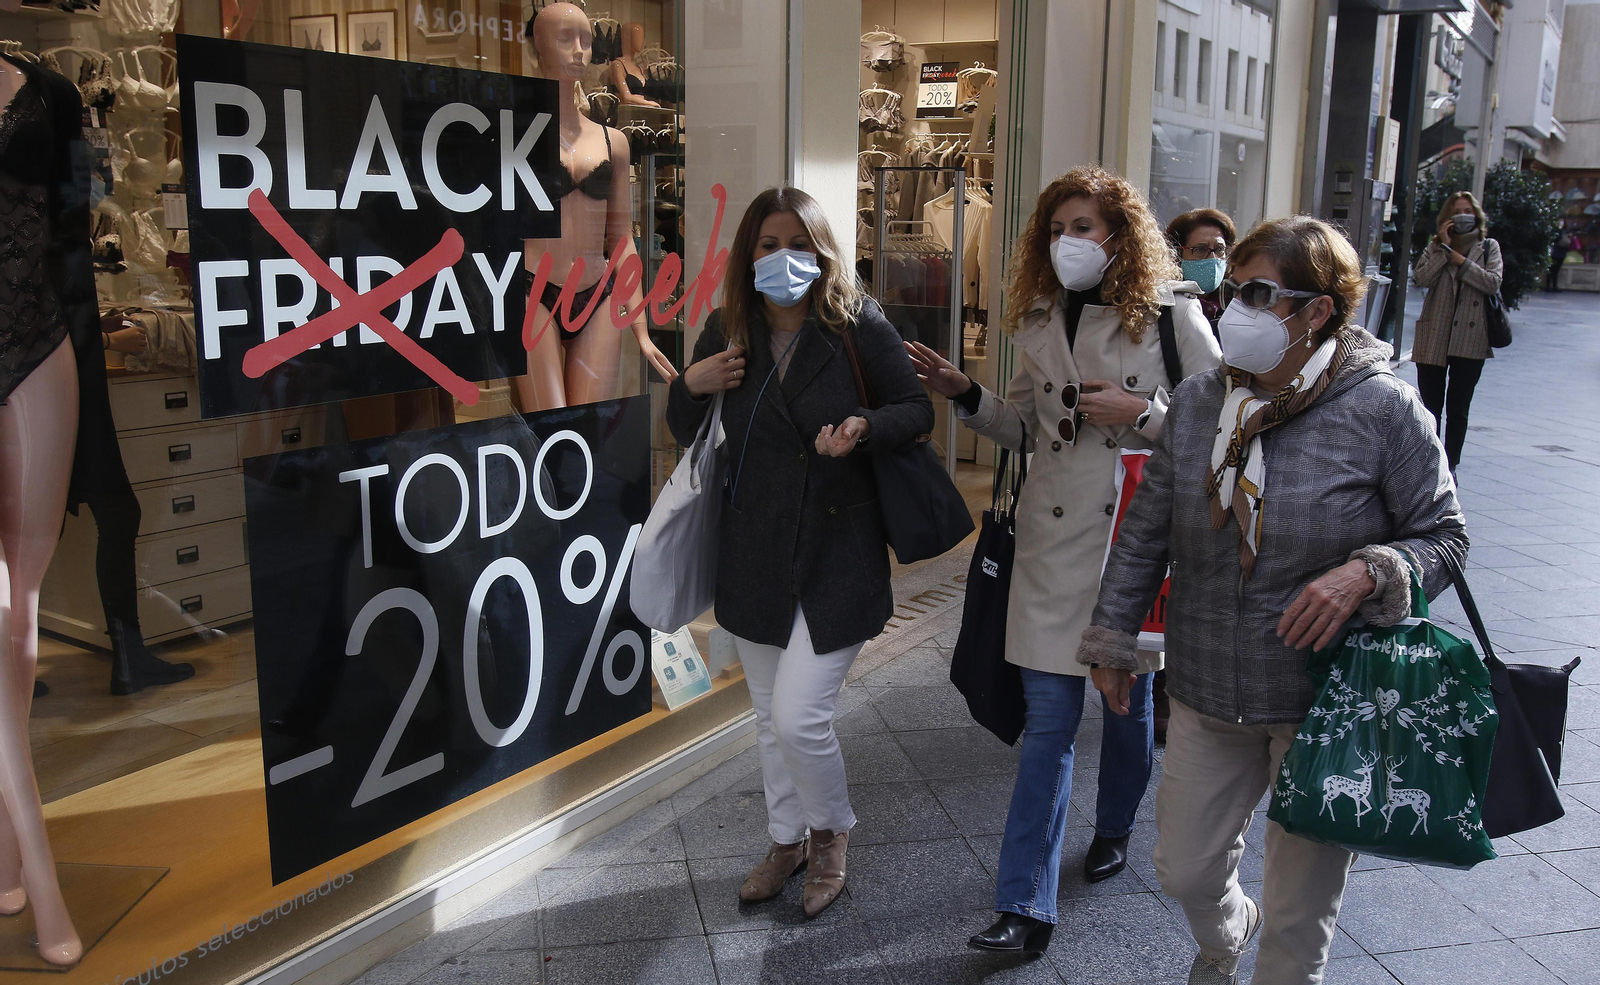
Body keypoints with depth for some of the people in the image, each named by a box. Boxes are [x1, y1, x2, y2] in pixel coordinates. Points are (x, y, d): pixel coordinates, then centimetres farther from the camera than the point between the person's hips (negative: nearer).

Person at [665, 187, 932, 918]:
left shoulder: (858, 325, -9)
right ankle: (787, 840, 39)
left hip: (837, 555, -4)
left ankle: (831, 831, 21)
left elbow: (918, 410, -3)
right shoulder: (726, 332, 1)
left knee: (799, 716, -10)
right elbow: (687, 434, 10)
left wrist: (864, 428, -24)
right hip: (753, 556, 5)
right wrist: (690, 385, -11)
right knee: (769, 717, 17)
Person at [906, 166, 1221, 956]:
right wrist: (965, 394, 0)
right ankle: (1026, 908, 5)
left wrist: (1142, 413, -17)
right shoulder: (1039, 321, 7)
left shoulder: (1171, 317, -6)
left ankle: (1113, 828, 45)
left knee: (1128, 697, 17)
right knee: (1048, 720, 0)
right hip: (1054, 540, 2)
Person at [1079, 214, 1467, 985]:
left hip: (1326, 699, -4)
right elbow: (1145, 531, 6)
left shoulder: (1382, 409, -12)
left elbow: (1442, 534, -4)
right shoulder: (1197, 401, 0)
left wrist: (1364, 575, -24)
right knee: (1184, 869, 17)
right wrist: (1111, 640, 9)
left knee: (1302, 906, 12)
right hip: (1207, 694, 4)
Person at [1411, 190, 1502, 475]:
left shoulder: (1489, 247, 7)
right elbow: (1421, 278, -11)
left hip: (1470, 340, -1)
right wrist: (1443, 247, -11)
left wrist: (1460, 261, -11)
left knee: (1457, 409, 3)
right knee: (1430, 407, 6)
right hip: (1433, 338, 1)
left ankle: (1450, 466, 12)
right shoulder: (1435, 247, 7)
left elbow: (1493, 283, -9)